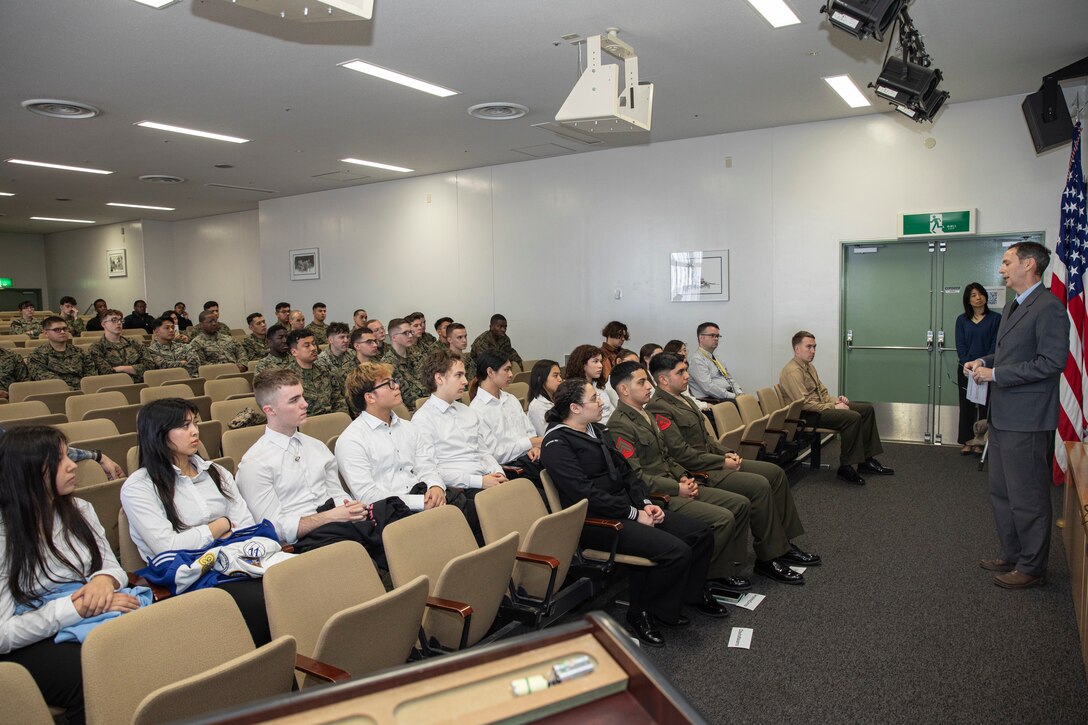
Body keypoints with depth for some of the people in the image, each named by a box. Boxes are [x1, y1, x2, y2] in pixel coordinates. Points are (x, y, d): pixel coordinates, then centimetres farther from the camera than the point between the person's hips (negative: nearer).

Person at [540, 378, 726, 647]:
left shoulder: (598, 430, 14)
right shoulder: (557, 443, -14)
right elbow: (586, 494, -21)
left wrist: (646, 503, 0)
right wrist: (634, 514, -16)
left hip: (627, 507, 9)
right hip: (596, 521, -9)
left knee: (700, 533, 1)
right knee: (676, 551, -23)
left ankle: (693, 593, 25)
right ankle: (643, 613, -3)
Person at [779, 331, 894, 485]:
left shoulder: (809, 366, 16)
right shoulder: (792, 371, -17)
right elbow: (804, 403, -24)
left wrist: (835, 400, 1)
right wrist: (833, 407, -19)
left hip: (820, 406, 11)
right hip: (806, 415, -11)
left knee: (867, 409, 4)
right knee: (853, 417, -28)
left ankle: (866, 460, 7)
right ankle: (845, 468, -19)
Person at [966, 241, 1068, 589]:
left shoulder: (1048, 308, -16)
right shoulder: (1013, 306, 15)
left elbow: (1052, 361, -22)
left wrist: (995, 374, -19)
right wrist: (985, 362, 6)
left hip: (1026, 419, -10)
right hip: (1002, 416, 10)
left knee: (1027, 497, 2)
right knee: (1001, 492, 18)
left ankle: (1032, 567, 16)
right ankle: (1012, 556, 32)